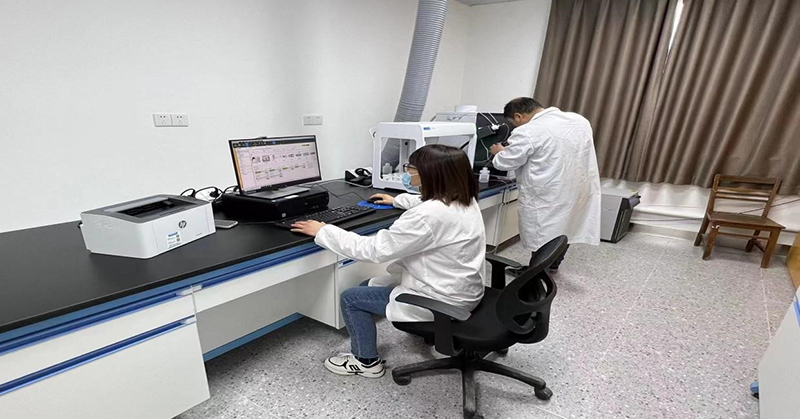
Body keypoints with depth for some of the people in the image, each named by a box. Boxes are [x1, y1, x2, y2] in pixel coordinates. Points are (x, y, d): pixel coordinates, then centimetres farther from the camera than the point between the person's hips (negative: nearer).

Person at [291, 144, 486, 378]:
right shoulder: (464, 200, -3)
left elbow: (373, 249, -25)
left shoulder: (428, 216, -31)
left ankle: (366, 362, 25)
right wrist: (398, 200, 33)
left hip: (444, 300, -9)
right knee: (368, 287, 19)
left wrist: (322, 232, -15)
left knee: (351, 298, 5)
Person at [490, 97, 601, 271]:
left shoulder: (527, 133, -19)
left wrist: (500, 152, 10)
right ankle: (551, 268, 43)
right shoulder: (580, 121, 6)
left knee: (542, 244, 6)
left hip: (548, 201, -8)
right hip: (579, 194, 8)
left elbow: (504, 163, -11)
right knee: (562, 233, 24)